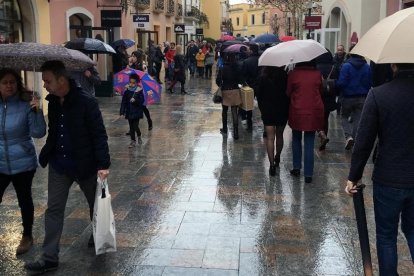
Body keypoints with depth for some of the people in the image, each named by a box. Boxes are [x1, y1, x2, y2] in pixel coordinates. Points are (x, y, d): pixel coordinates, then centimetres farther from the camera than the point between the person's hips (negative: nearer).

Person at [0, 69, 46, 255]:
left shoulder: (26, 105, -11)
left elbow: (38, 133, -17)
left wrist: (38, 111, -27)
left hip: (22, 163, -3)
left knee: (24, 199, 12)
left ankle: (27, 236, 31)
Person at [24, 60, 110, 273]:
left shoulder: (86, 102, -19)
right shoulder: (53, 102, 1)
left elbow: (99, 135, -19)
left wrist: (103, 164, -23)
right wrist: (45, 156, 9)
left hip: (85, 165, -5)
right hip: (59, 164, 5)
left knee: (96, 204, 17)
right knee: (53, 209, 4)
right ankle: (50, 257, 11)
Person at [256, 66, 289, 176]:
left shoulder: (262, 77, -9)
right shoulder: (285, 76, -9)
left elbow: (258, 94, -3)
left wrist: (262, 108, 10)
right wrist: (287, 109, 8)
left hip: (268, 111, -1)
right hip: (282, 110, 1)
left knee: (270, 138, 0)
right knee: (279, 136, 19)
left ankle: (272, 164, -10)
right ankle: (277, 158, 35)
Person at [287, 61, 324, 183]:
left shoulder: (293, 74, -8)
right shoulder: (317, 74, -3)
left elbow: (288, 92, 1)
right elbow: (320, 91, 10)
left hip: (297, 111, -1)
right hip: (314, 112, 1)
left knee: (296, 139, 19)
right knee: (309, 143, 4)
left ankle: (296, 168, 21)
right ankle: (308, 174, 5)